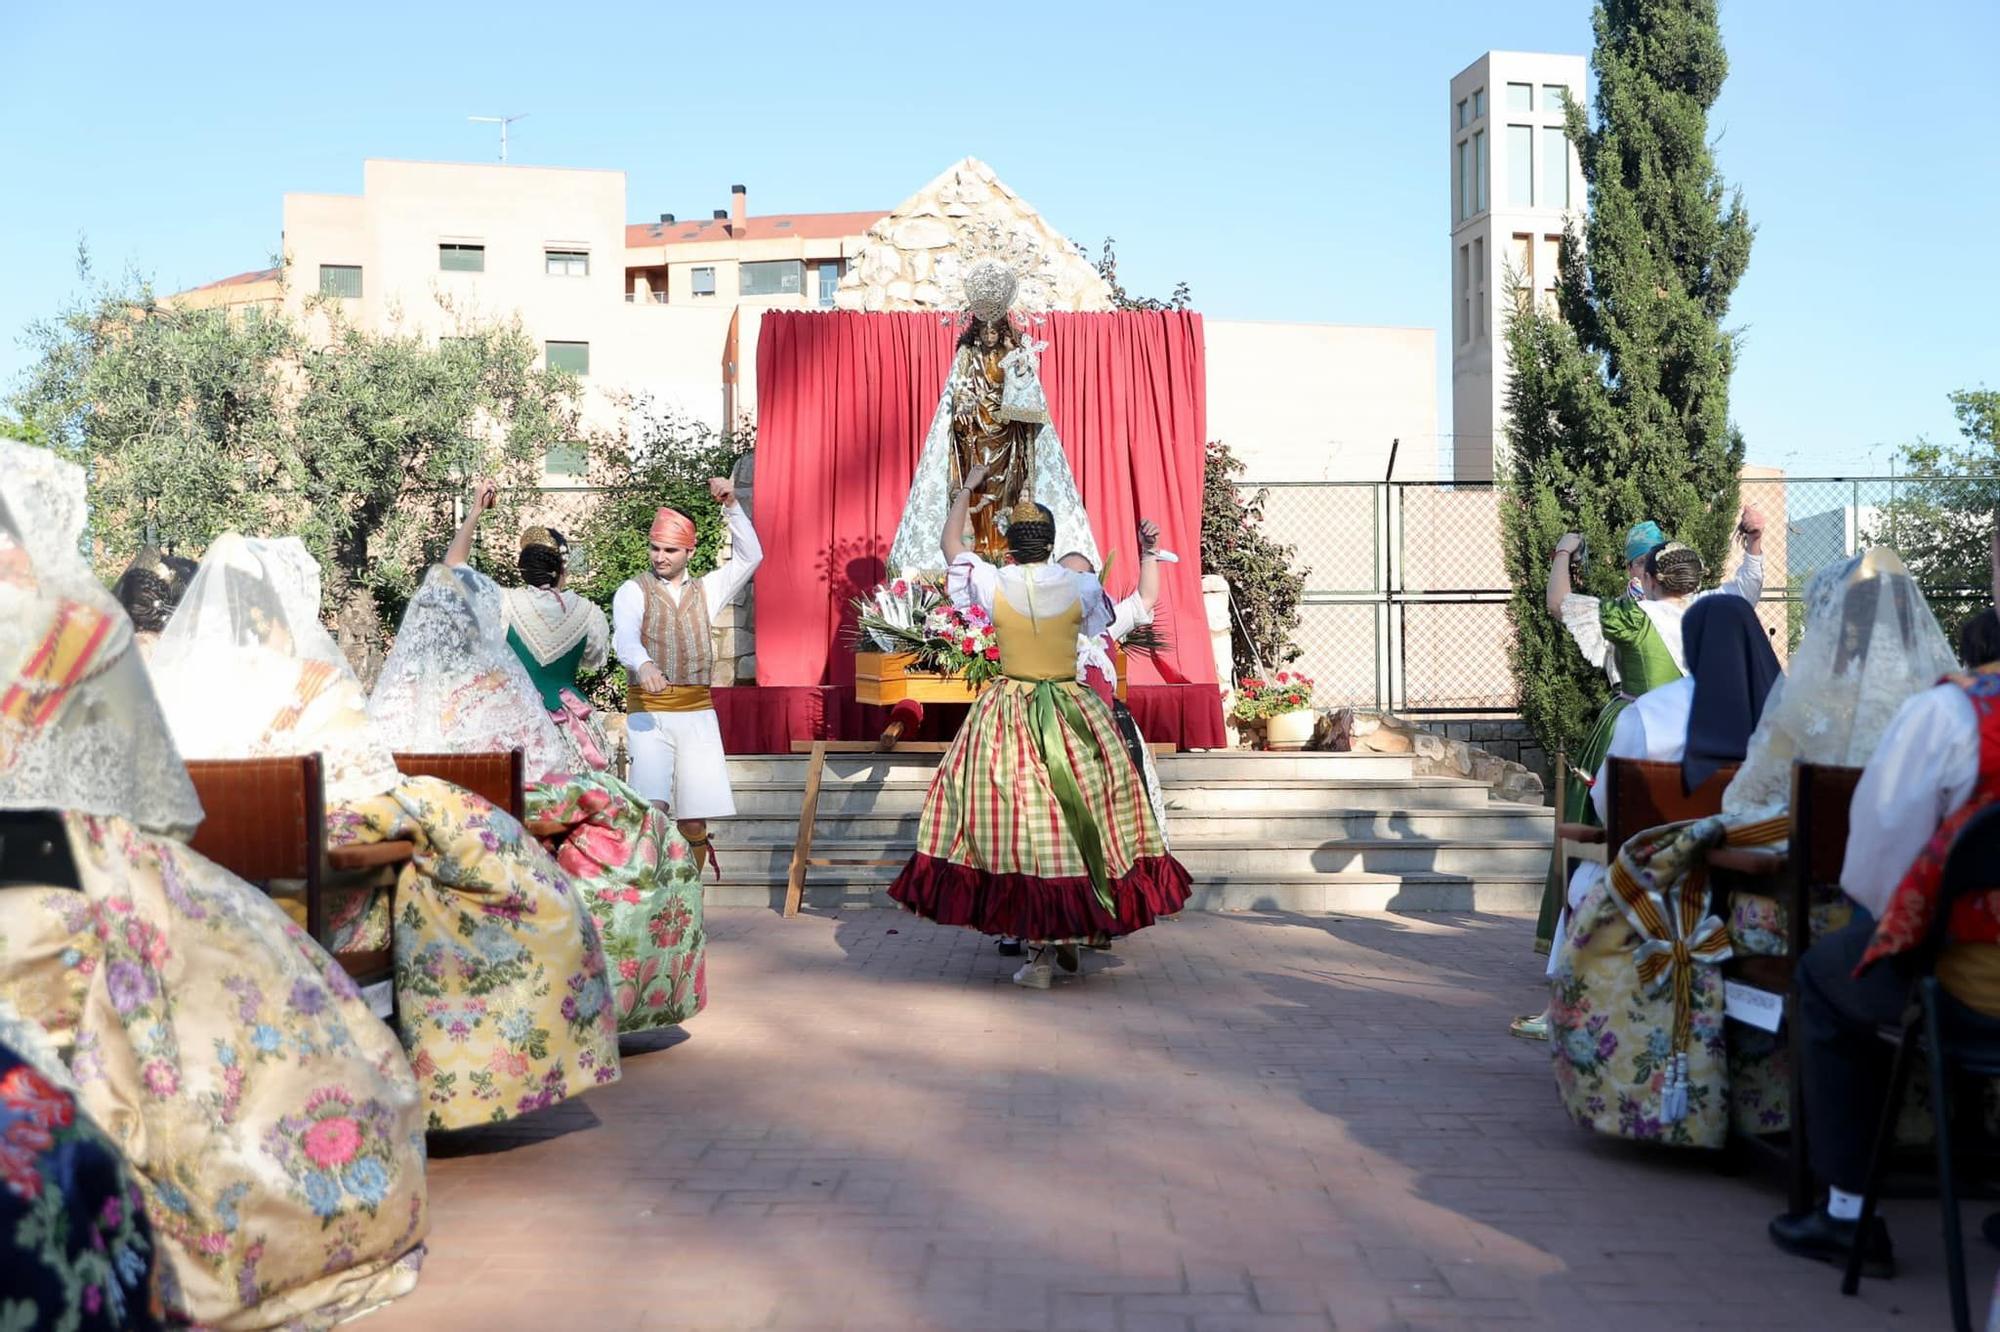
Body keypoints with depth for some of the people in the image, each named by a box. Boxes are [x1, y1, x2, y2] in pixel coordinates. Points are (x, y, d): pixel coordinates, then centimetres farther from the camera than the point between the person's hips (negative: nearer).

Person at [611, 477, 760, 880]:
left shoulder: (705, 591, 17)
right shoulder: (633, 591, 4)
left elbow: (749, 557, 13)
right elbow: (625, 637, -15)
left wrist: (732, 506, 3)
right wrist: (643, 665, -37)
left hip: (697, 714, 3)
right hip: (649, 713, -3)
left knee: (695, 821, 0)